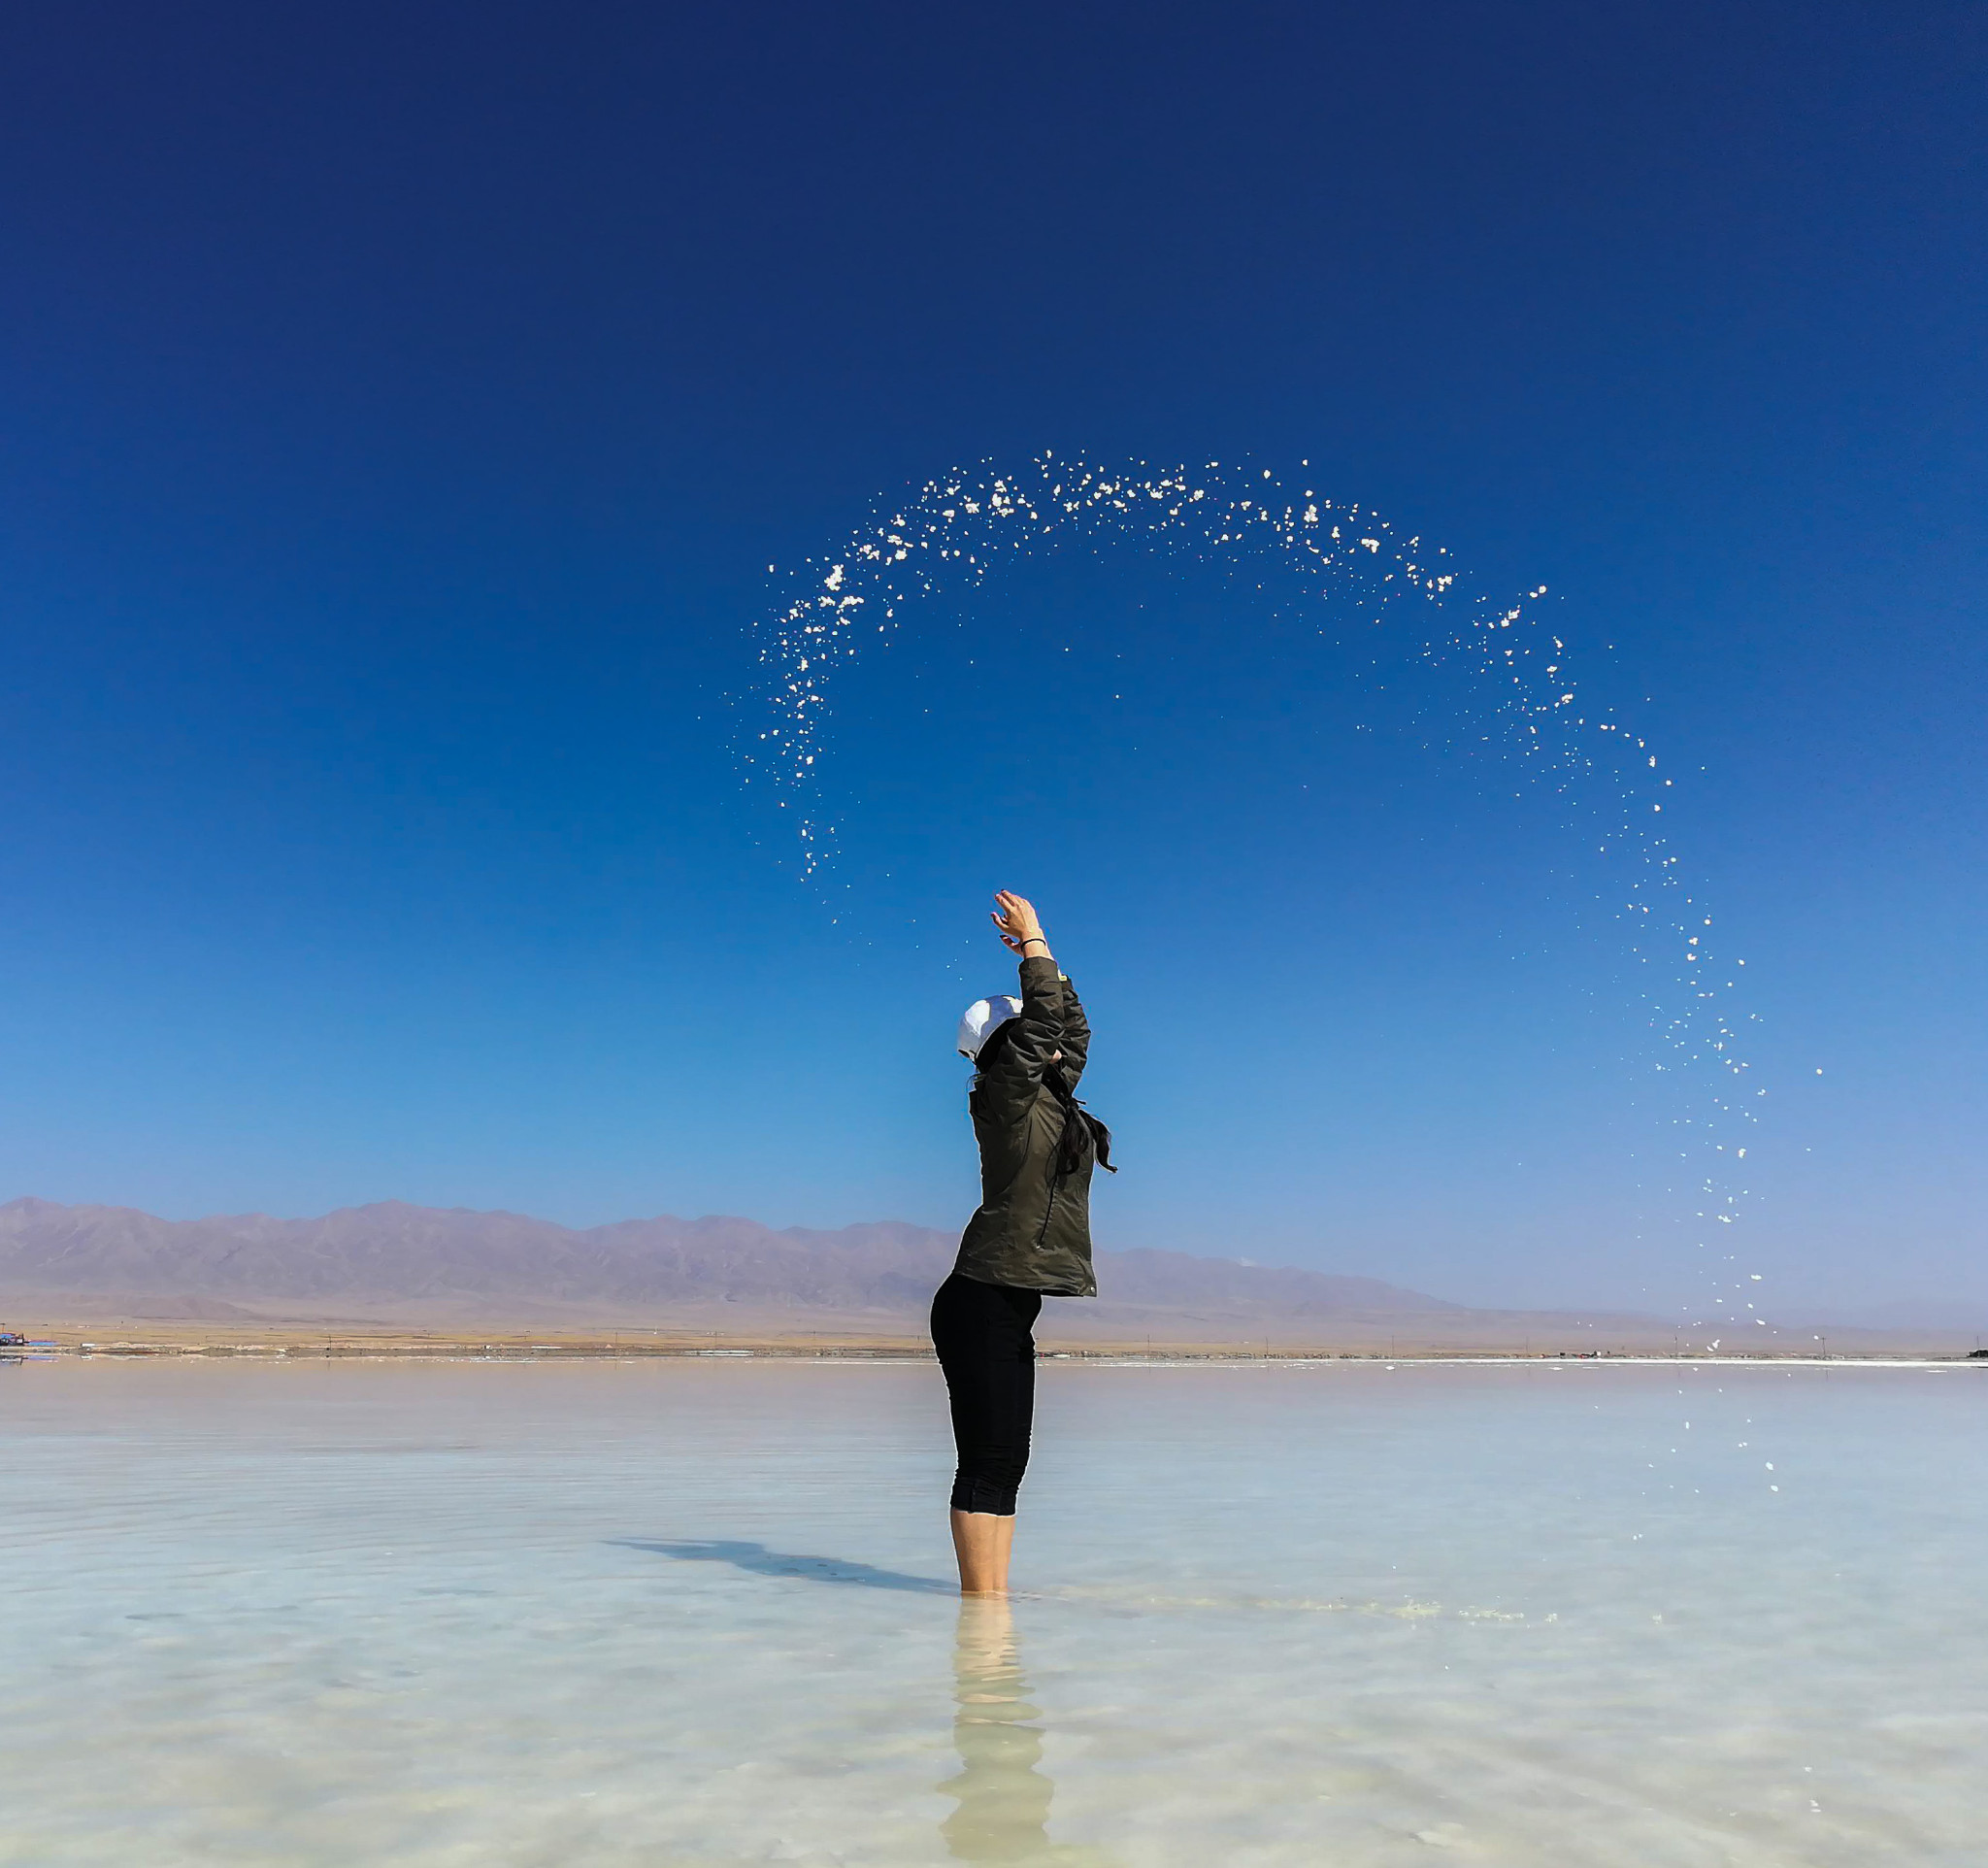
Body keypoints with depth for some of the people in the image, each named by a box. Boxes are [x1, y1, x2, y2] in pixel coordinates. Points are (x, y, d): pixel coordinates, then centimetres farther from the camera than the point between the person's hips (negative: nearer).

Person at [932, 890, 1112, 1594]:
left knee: (1004, 1464, 9)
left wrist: (1039, 952, 27)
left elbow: (1073, 1027, 28)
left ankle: (990, 1605, 13)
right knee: (990, 1463, -9)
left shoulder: (1046, 1094, 17)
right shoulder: (1007, 1092, -7)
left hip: (1006, 1305, 9)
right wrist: (1033, 942, 5)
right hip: (984, 1302, -9)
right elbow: (1046, 1014, -9)